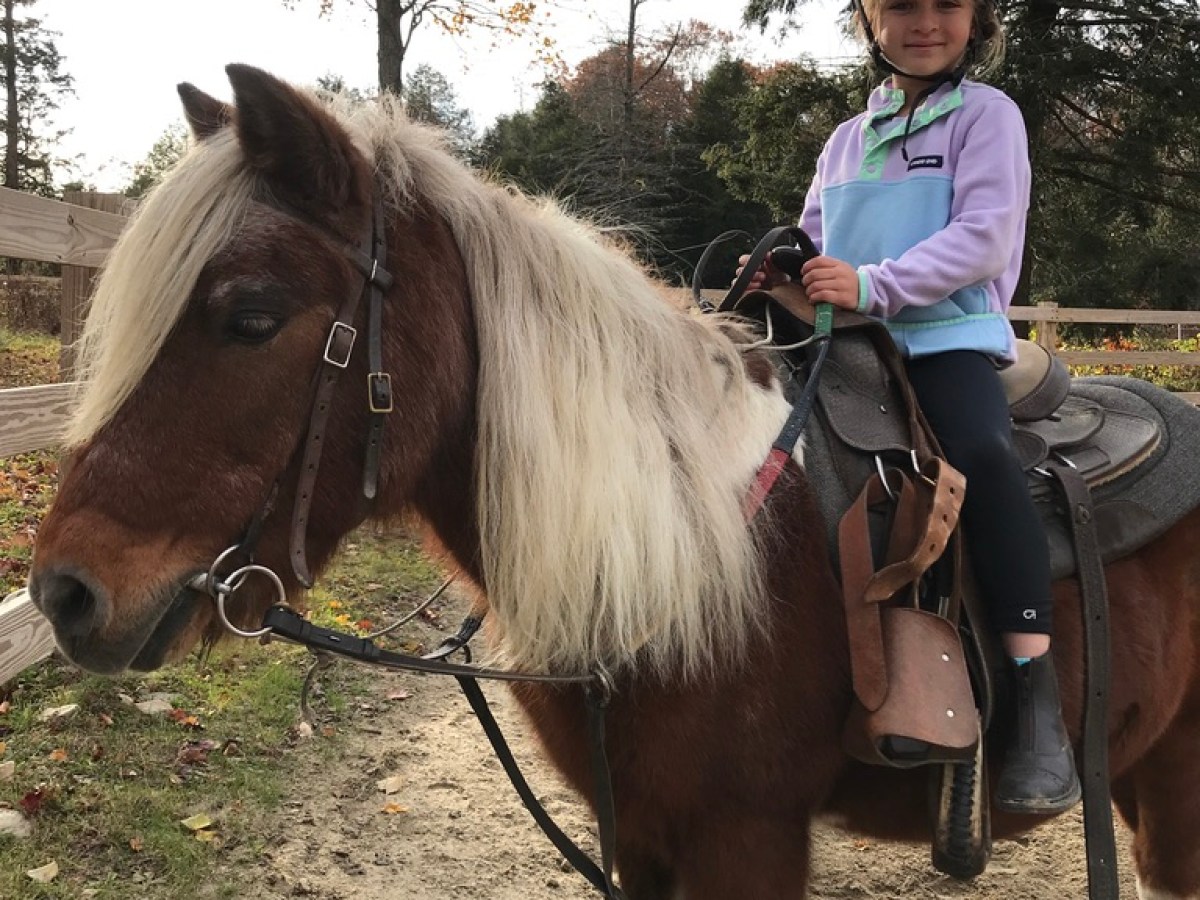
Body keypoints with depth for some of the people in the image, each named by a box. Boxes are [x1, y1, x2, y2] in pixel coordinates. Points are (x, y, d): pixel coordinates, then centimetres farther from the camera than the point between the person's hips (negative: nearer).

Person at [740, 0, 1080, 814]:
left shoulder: (986, 115, 4)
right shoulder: (847, 141, 21)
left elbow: (986, 235, -11)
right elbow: (816, 245, 22)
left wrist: (875, 285, -24)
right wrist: (781, 274, -4)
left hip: (950, 337, -6)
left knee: (982, 455, -34)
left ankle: (1039, 709, -34)